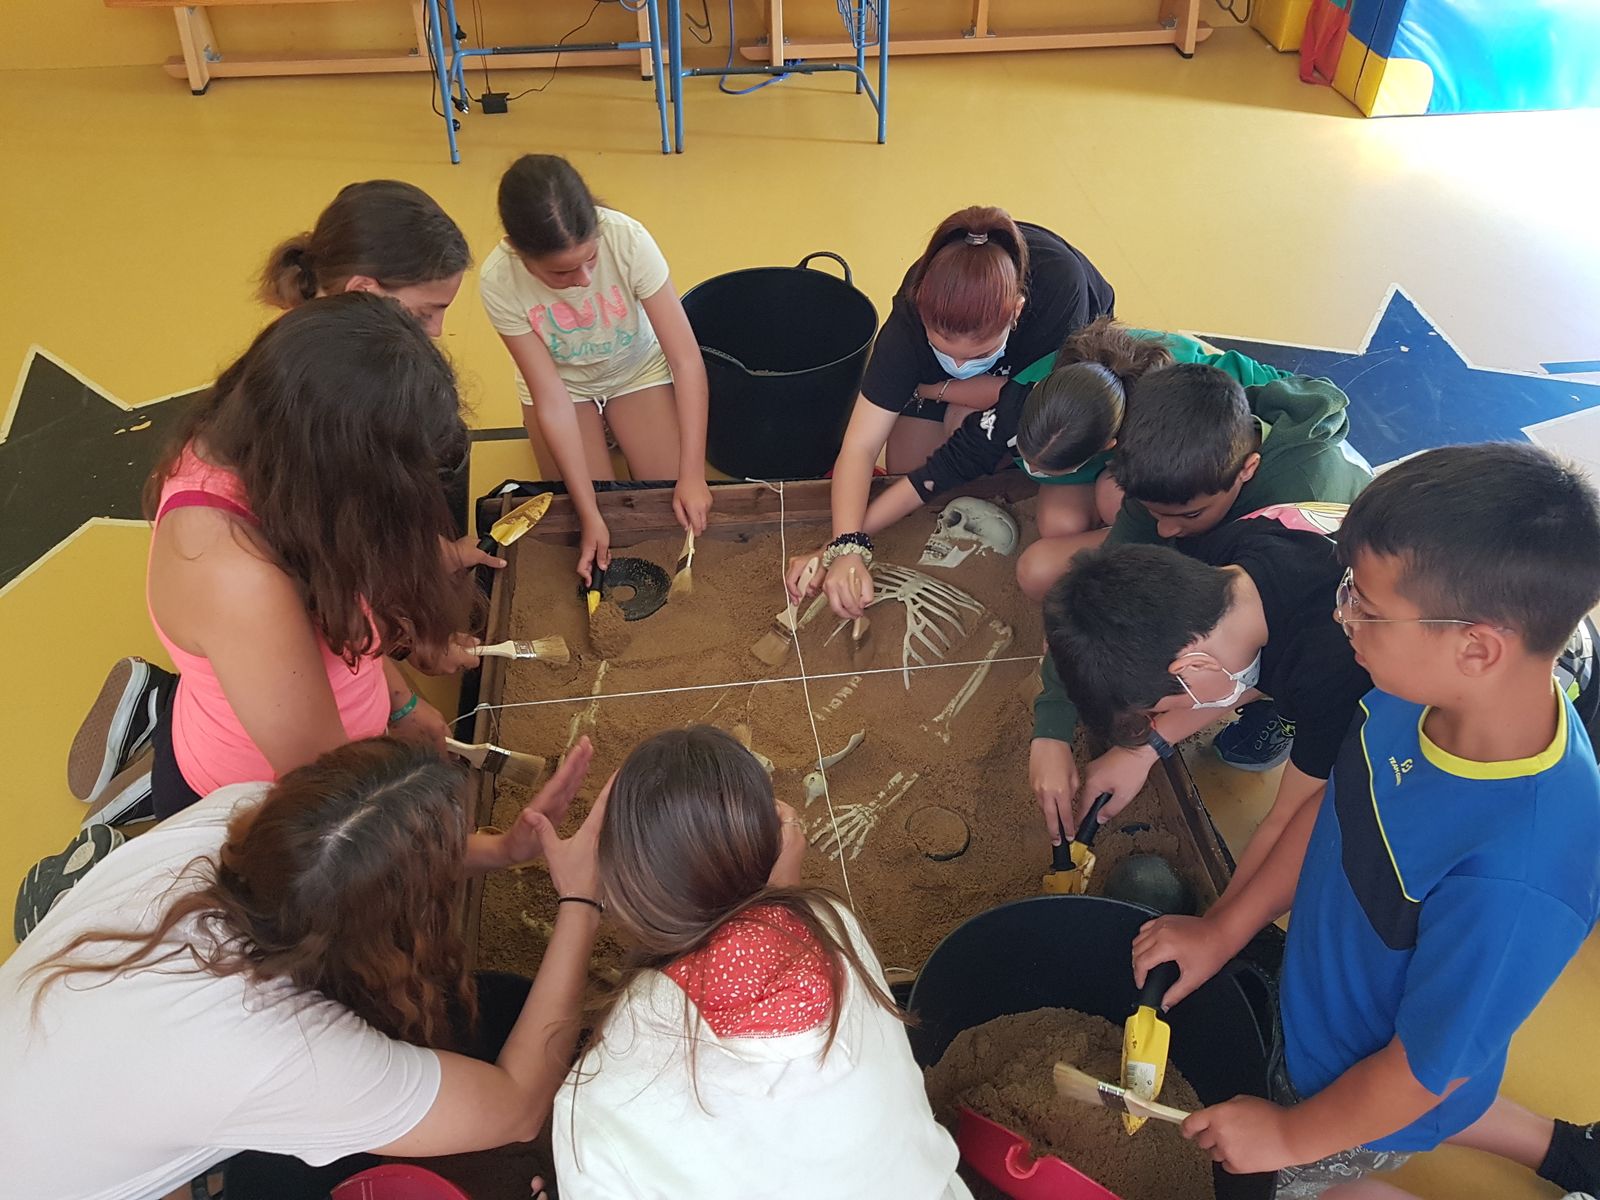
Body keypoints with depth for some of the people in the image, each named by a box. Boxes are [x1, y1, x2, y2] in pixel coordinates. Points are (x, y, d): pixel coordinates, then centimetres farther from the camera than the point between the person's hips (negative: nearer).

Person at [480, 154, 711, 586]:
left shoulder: (628, 239, -34)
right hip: (563, 382, 0)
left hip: (636, 369, 0)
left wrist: (692, 476, -32)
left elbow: (688, 361, -28)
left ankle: (614, 427, 18)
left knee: (675, 506, -10)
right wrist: (590, 516, -29)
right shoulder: (499, 281, -31)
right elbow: (552, 399, -25)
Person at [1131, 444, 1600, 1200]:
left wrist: (1291, 1132, -10)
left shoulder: (1513, 880, -41)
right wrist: (1223, 929, 1)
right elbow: (1334, 806, -2)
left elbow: (1425, 1072, -26)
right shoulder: (1421, 695, -22)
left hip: (1366, 1090, -6)